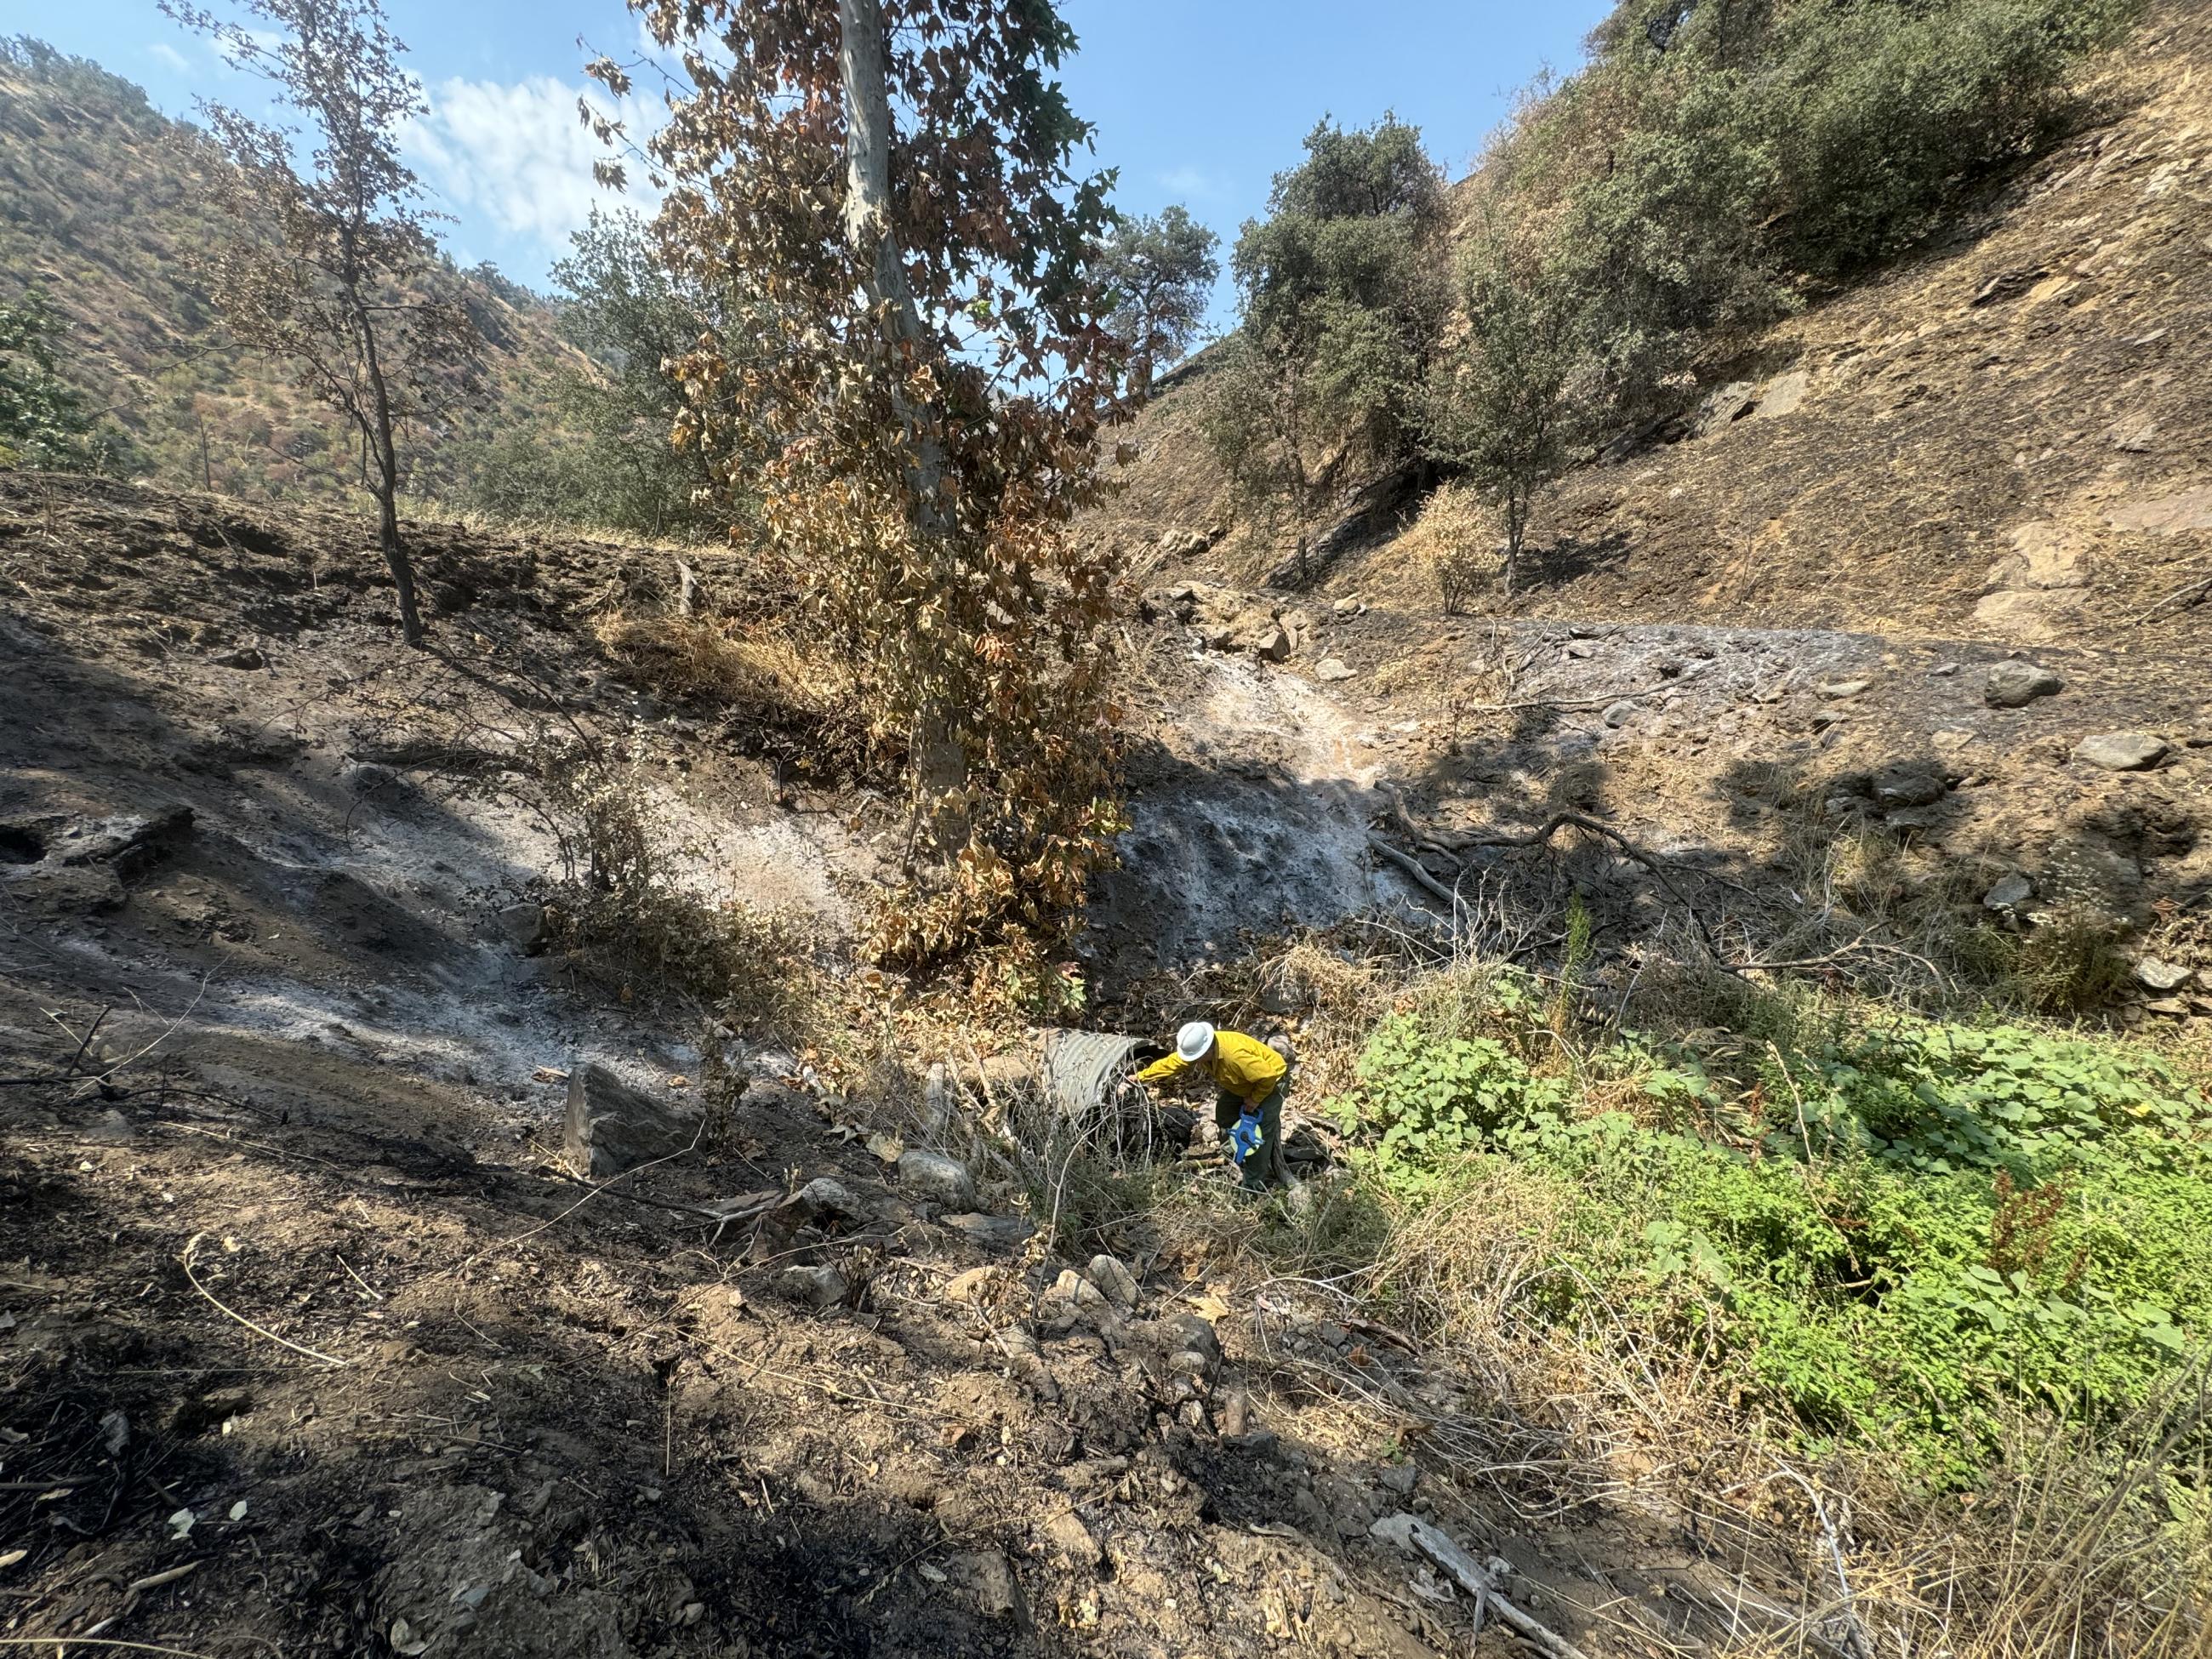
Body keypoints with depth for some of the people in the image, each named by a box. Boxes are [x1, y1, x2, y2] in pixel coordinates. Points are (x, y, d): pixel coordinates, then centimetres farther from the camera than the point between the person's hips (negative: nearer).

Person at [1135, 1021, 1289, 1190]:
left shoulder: (1236, 1054, -42)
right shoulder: (1197, 1049, -17)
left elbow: (1267, 1077, -35)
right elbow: (1170, 1064, -7)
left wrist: (1254, 1100, -20)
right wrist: (1140, 1077, -7)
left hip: (1271, 1082, -8)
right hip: (1245, 1084, 8)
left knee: (1261, 1131, -12)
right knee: (1224, 1114, 10)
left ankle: (1255, 1183, -1)